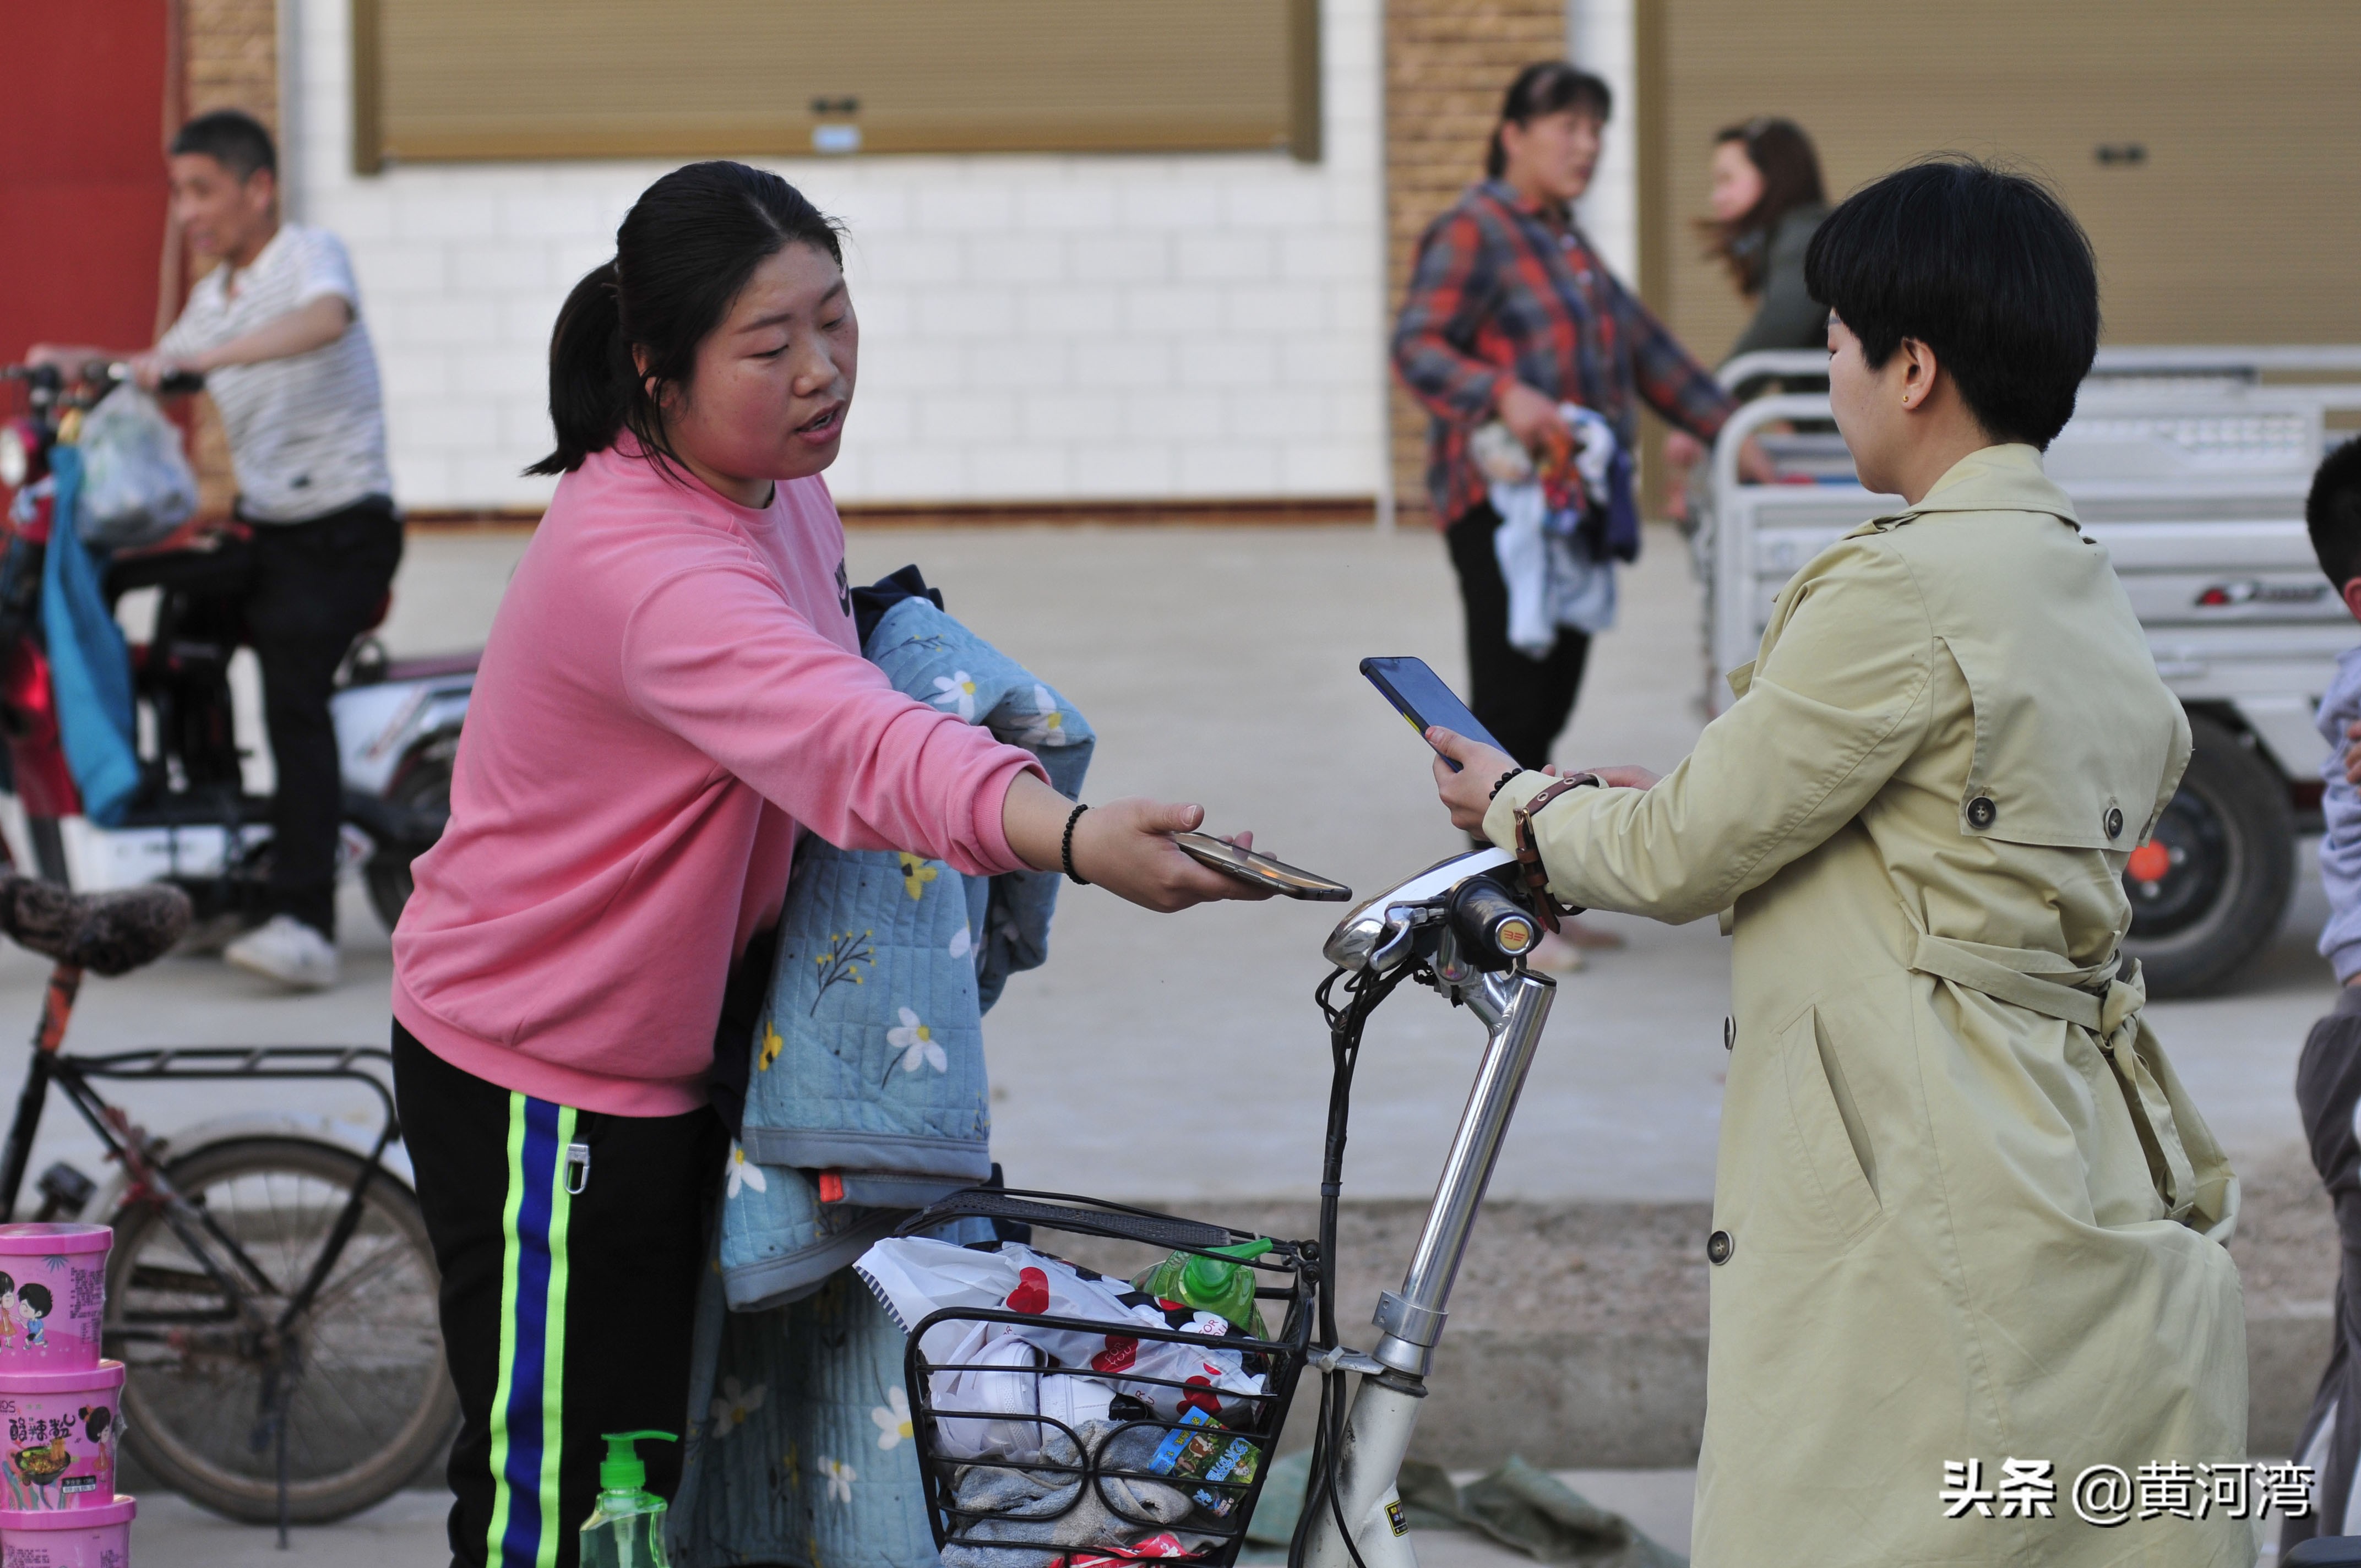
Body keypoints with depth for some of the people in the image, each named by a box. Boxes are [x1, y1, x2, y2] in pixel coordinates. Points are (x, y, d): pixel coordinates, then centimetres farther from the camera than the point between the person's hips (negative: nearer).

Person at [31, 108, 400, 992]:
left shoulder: (310, 255, -9)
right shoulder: (214, 297, 17)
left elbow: (326, 319, -33)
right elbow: (159, 373, 34)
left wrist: (200, 358, -43)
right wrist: (79, 363, 13)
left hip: (342, 530, -9)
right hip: (262, 527, 9)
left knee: (294, 692, -24)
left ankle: (303, 925, -34)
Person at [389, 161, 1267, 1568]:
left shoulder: (779, 483, -1)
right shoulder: (639, 565, -32)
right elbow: (845, 743, -50)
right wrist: (1073, 838, -64)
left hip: (672, 1054, 9)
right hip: (537, 1081, -9)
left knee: (660, 1454, 16)